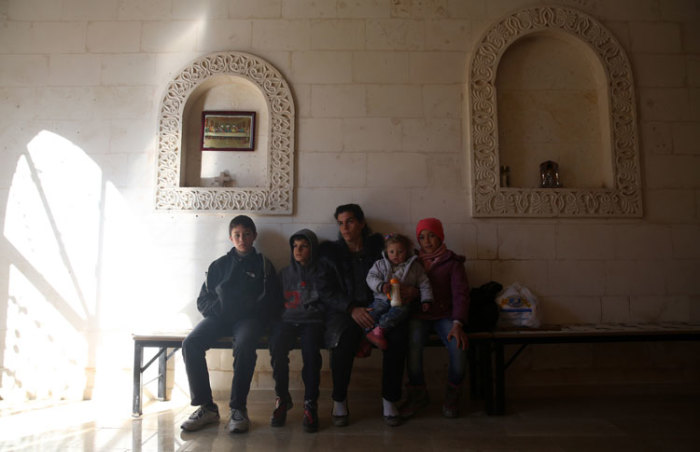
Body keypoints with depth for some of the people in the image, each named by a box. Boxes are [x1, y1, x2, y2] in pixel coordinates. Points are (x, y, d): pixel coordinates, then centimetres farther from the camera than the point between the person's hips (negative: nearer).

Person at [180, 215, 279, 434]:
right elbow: (202, 300, 16)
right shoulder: (219, 265, 19)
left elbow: (270, 302, 6)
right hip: (219, 317, 3)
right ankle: (206, 407, -19)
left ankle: (238, 408, -24)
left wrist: (244, 309, -8)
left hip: (248, 318, -3)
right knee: (190, 344, -26)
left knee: (244, 346, -36)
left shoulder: (263, 265, 13)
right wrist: (218, 308, -4)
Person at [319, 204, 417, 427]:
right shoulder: (330, 250, 7)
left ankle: (389, 400, -12)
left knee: (398, 335, -28)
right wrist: (351, 308, -17)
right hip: (343, 310, -1)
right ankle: (339, 401, -13)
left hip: (376, 308, 2)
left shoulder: (377, 246, 12)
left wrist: (411, 290, -8)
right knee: (345, 338, -34)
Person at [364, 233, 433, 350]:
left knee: (400, 310, -36)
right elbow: (371, 277, 3)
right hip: (382, 299, 2)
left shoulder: (415, 266, 9)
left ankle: (379, 329, -43)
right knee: (373, 311, -27)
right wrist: (381, 286, -16)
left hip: (402, 301, -2)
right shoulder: (380, 264, 12)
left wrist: (426, 300, 0)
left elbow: (424, 284, 11)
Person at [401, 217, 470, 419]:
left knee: (459, 347, -28)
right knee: (413, 344, -31)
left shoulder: (452, 262, 7)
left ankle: (452, 396, -1)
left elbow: (460, 294, -3)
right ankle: (417, 394, -8)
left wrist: (457, 324, -17)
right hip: (418, 315, 1)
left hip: (444, 315, -1)